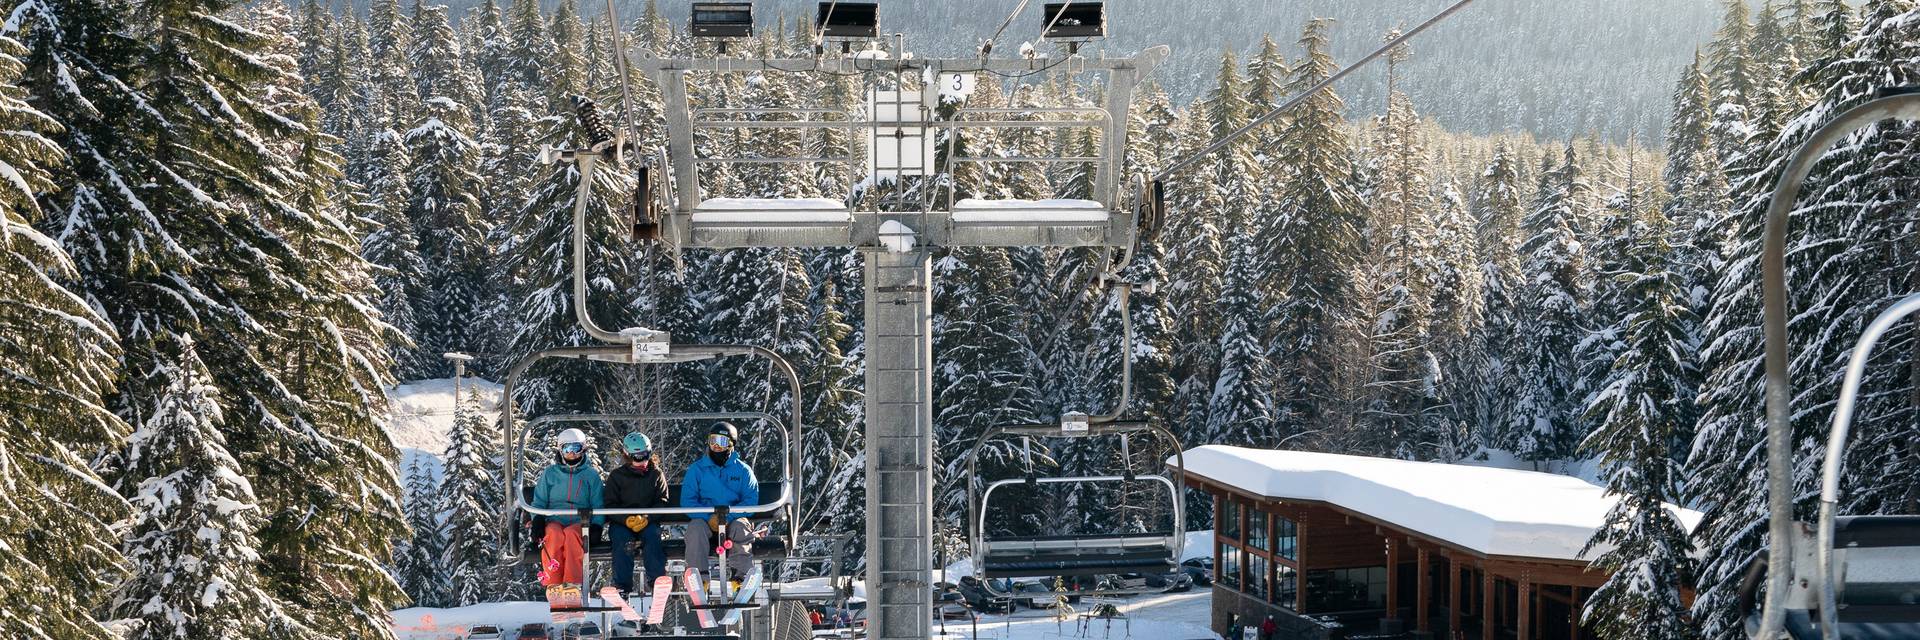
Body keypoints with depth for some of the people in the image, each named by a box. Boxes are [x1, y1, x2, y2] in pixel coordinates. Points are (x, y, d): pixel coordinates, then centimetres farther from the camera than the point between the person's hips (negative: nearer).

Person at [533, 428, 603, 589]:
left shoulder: (591, 475, 16)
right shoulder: (550, 473, 18)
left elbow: (598, 506, 12)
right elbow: (539, 502, 16)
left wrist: (595, 527, -6)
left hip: (580, 523, -1)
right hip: (554, 520, 1)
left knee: (571, 533, -37)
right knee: (555, 534, -36)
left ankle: (572, 584, -47)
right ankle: (553, 584, -43)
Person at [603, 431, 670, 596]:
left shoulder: (656, 474, 11)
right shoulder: (616, 476, 8)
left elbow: (662, 502, 2)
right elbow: (611, 505, 2)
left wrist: (646, 518, -16)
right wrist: (626, 520, -17)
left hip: (648, 521, 0)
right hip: (622, 522, 0)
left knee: (652, 535, -32)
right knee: (622, 539, -32)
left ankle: (657, 579, -33)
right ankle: (623, 584, -32)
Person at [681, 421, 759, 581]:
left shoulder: (743, 470, 11)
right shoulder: (697, 469, 12)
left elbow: (751, 500, -1)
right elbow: (687, 500, 1)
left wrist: (727, 516, -19)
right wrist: (709, 517, -18)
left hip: (733, 520, 0)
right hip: (704, 518, 0)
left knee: (741, 527, -33)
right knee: (695, 527, -33)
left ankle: (741, 575, -34)